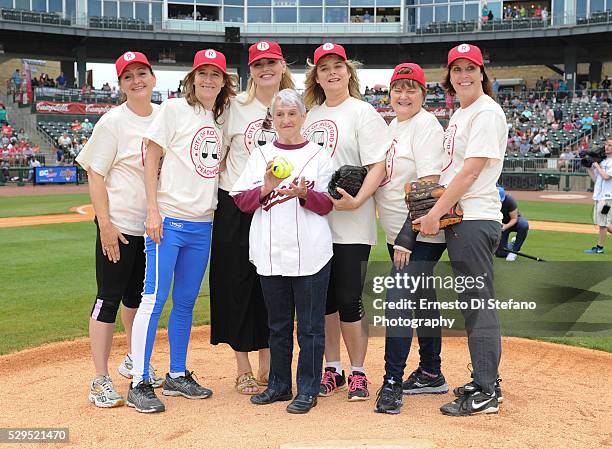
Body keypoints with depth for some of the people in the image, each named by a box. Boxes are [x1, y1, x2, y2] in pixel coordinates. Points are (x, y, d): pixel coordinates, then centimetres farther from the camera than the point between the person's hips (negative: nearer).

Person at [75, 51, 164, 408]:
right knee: (110, 296, -2)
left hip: (154, 222, 6)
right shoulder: (113, 122, -9)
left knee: (139, 293, 18)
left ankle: (134, 361, 36)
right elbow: (95, 175, -10)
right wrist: (106, 224, -17)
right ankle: (101, 380, 4)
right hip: (120, 223, -6)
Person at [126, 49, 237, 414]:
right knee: (155, 298, -7)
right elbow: (152, 159, -6)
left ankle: (177, 375, 22)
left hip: (203, 223, 6)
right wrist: (153, 211, -14)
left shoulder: (220, 120, 16)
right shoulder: (174, 109, -2)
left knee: (186, 302, 12)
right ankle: (140, 383, -1)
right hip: (169, 219, -6)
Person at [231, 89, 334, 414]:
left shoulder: (318, 155, 4)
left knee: (310, 324, 1)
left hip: (310, 253, -3)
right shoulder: (261, 155, 11)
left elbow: (326, 204, 0)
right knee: (278, 323, 13)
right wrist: (266, 188, -12)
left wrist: (303, 193, -19)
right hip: (270, 253, 3)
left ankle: (308, 389, 11)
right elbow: (241, 200, 5)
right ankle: (279, 385, 25)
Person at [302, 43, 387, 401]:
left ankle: (358, 374, 11)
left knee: (349, 299, -3)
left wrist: (357, 200, -25)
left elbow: (378, 166, -11)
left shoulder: (363, 112, -3)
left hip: (351, 224, -6)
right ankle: (332, 370, 23)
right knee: (322, 297, 10)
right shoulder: (311, 115, 17)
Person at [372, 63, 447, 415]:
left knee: (398, 300, -14)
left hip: (420, 235, -9)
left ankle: (392, 383, -6)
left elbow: (428, 185, -20)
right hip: (398, 234, 9)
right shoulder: (393, 126, 15)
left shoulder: (425, 125, -12)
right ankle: (431, 375, 27)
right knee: (422, 300, 15)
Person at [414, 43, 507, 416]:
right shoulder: (459, 115, 19)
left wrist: (435, 214, -16)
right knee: (473, 302, 13)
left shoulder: (487, 112, -10)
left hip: (476, 220, -9)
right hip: (457, 219, 9)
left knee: (479, 303, -6)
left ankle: (486, 394, 0)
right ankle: (486, 381, 23)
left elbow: (470, 172, -17)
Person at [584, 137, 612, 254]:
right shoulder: (602, 161, 15)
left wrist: (596, 165, -10)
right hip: (598, 196, 8)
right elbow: (595, 179, 17)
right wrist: (589, 167, 7)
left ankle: (599, 247, 3)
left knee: (603, 223, -4)